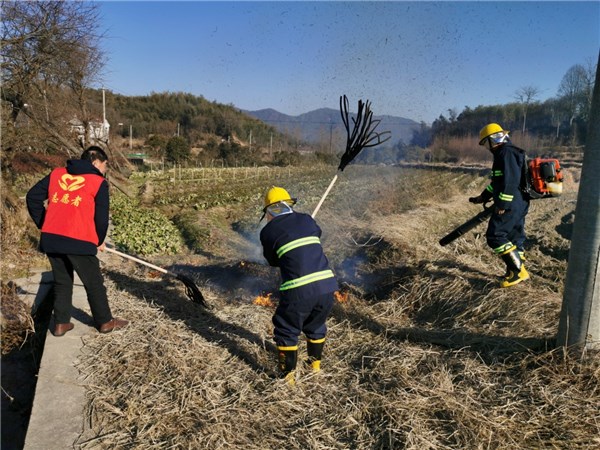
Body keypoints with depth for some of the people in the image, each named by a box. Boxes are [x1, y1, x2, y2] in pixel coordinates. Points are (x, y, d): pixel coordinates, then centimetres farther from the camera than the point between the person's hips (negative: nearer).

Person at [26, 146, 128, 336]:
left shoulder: (56, 173, 14)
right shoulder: (99, 182, 0)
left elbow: (32, 196, 13)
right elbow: (101, 218, -1)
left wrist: (43, 224, 20)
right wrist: (99, 241, 15)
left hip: (50, 238, 5)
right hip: (79, 241, -5)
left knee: (61, 281, 20)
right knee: (94, 283, 10)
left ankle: (61, 323, 23)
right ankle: (105, 322, 22)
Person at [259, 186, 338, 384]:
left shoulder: (268, 231, 2)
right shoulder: (307, 220, 11)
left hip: (299, 290, -5)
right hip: (326, 283, 5)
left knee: (287, 331, 17)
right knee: (316, 326, 28)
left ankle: (288, 375, 24)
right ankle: (315, 364, 44)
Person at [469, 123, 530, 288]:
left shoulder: (506, 153, -15)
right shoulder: (503, 153, 18)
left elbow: (511, 181, -24)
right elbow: (497, 180, 26)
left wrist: (502, 204, -23)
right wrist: (483, 197, 28)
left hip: (510, 205, -11)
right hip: (519, 204, 11)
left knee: (495, 236, -9)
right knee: (514, 237, 14)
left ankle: (518, 271, -6)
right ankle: (517, 272, 21)